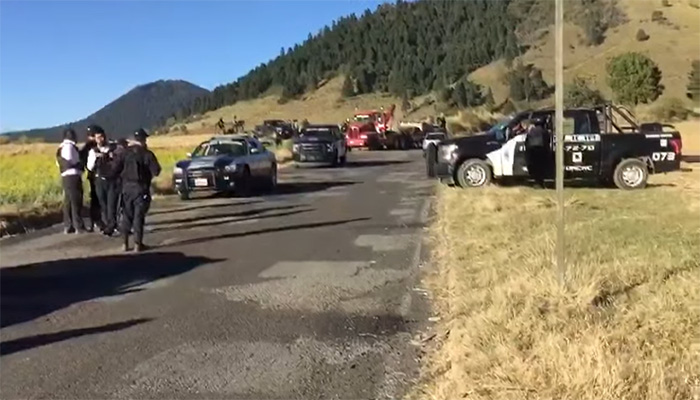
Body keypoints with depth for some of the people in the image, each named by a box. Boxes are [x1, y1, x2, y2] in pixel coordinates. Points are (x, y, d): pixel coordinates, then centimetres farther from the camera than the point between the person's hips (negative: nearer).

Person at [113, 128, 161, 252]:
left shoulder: (126, 152, 1)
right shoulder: (147, 154, -9)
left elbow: (116, 169, -3)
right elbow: (156, 171, -14)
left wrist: (124, 174, 15)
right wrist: (148, 172, 6)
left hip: (127, 187, 4)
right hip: (140, 188, -3)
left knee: (127, 215, 13)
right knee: (138, 216, 0)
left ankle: (125, 243, 13)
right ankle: (138, 244, 1)